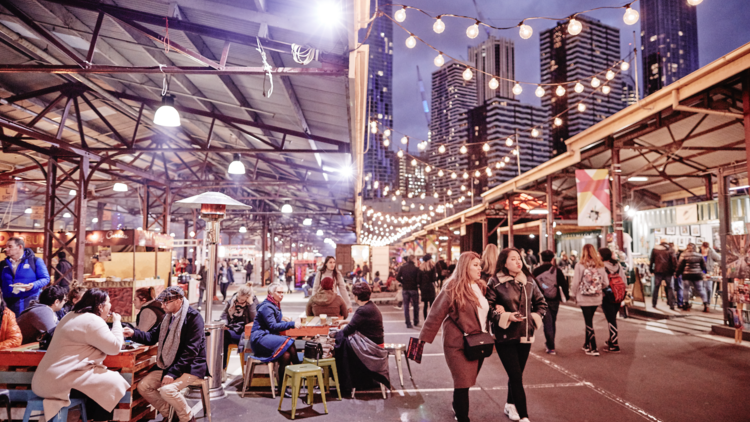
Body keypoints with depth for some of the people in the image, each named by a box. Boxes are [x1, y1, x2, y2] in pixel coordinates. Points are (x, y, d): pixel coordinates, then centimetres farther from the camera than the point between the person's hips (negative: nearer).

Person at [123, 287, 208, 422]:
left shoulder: (193, 317, -17)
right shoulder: (168, 316, 10)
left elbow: (191, 350, -22)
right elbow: (152, 337, 13)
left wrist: (173, 373, -24)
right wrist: (133, 333, -6)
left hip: (190, 366, -8)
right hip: (168, 365, 9)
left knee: (167, 389, -28)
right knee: (143, 386, -3)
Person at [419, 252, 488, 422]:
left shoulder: (481, 287, 8)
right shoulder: (453, 287, -12)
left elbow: (485, 313, 15)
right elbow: (436, 314, -12)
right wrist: (424, 338, -13)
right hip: (459, 344, -6)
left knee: (466, 382, 15)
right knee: (462, 384, 0)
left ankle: (457, 408, 39)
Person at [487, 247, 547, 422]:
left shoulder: (529, 281, 4)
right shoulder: (495, 282, -10)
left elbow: (541, 303, 15)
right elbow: (488, 307, -10)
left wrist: (535, 316, 0)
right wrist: (506, 316, -20)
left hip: (525, 335, 5)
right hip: (505, 336, -5)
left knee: (517, 375, 17)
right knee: (516, 376, -5)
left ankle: (510, 405, 39)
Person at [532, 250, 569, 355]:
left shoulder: (536, 271, -3)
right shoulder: (557, 270, -3)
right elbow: (563, 284, -3)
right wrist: (567, 296, 10)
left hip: (542, 300, -1)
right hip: (554, 300, 1)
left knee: (547, 322, 3)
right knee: (553, 321, 16)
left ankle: (550, 347, -2)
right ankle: (549, 344, 27)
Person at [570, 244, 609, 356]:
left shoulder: (580, 265, -14)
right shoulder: (600, 266, -3)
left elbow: (575, 283, -12)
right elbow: (606, 283, -1)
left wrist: (575, 293, 7)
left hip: (584, 299, -4)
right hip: (597, 298, 4)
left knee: (588, 322, 6)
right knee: (589, 321, 20)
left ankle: (594, 349, 8)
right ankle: (587, 344, 33)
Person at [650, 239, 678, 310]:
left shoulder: (655, 249, 8)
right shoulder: (670, 250, 3)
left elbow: (652, 260, 10)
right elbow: (674, 260, -6)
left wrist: (651, 270, 15)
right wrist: (674, 269, 0)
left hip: (658, 270, 1)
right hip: (668, 271, -1)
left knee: (656, 287, 9)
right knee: (670, 287, 5)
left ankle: (654, 303, 10)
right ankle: (672, 305, -1)